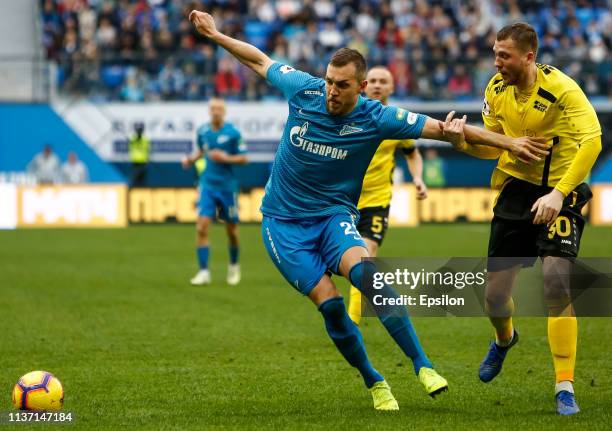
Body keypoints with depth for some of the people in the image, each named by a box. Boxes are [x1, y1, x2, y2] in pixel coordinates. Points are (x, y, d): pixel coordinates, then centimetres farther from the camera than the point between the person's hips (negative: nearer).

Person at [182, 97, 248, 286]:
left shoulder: (233, 133, -9)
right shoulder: (202, 131, 2)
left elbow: (243, 158, -5)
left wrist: (225, 158, -20)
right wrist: (191, 159, 2)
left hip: (228, 186, -2)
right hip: (208, 185, 2)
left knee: (231, 230, 9)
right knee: (201, 228, -12)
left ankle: (234, 266, 35)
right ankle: (203, 272, -10)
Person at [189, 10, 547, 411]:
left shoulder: (376, 118, -13)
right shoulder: (304, 91, -10)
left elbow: (441, 127, -12)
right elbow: (260, 61, 9)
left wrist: (509, 142, -17)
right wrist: (216, 35, 16)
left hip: (334, 215, -1)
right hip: (284, 222, 1)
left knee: (364, 272, -32)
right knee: (329, 303, -16)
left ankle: (422, 365, -29)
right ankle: (374, 382, 5)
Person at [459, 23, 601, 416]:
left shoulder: (561, 89, -19)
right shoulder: (497, 90, 0)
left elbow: (592, 140, -28)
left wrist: (558, 194, -35)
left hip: (559, 193, -5)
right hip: (516, 188, 5)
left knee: (555, 281, -22)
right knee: (495, 294, 5)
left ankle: (565, 387, -14)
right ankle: (505, 339, 44)